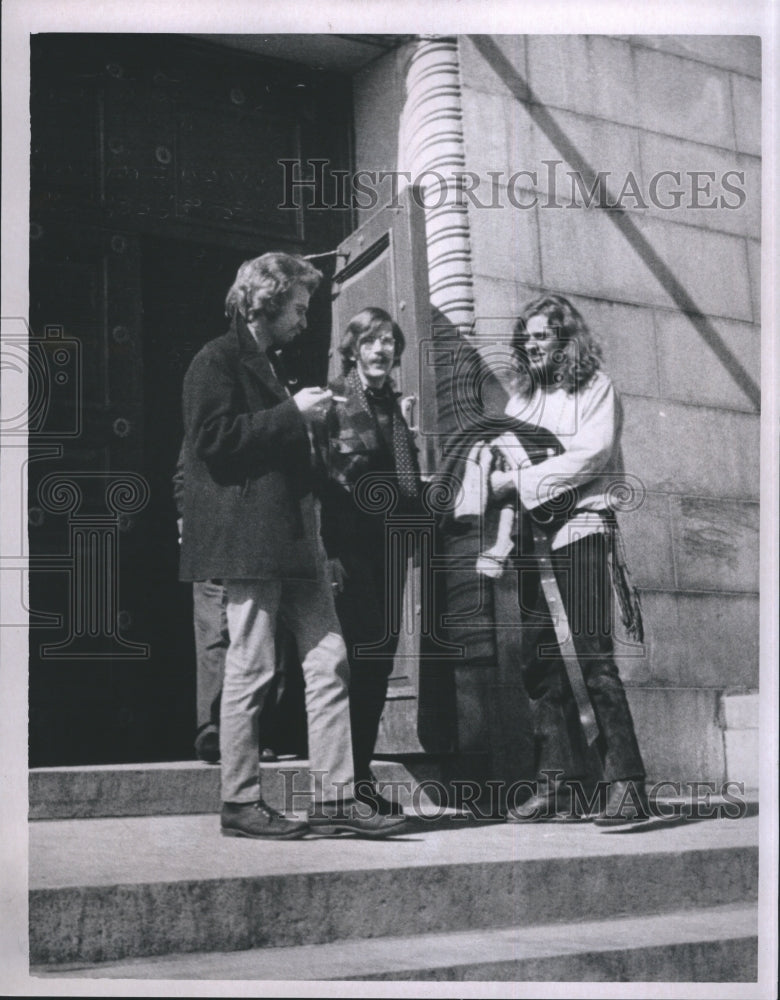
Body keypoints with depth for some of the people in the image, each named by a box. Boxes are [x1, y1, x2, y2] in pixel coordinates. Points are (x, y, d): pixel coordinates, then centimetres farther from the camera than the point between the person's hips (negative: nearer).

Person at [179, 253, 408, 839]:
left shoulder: (272, 363, 24)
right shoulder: (218, 360, -3)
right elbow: (213, 439, -16)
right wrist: (292, 413, -13)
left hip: (293, 538, 9)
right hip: (247, 539, -9)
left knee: (330, 664, 2)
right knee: (252, 670, -5)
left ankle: (335, 798, 5)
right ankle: (240, 805, 5)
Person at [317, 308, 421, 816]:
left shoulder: (394, 405, 17)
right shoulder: (334, 399, -3)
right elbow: (318, 477, -10)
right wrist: (330, 551, -17)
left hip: (388, 544, 7)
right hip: (351, 545, -7)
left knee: (380, 659, 7)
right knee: (361, 655, -9)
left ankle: (363, 776, 14)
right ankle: (350, 778, -2)